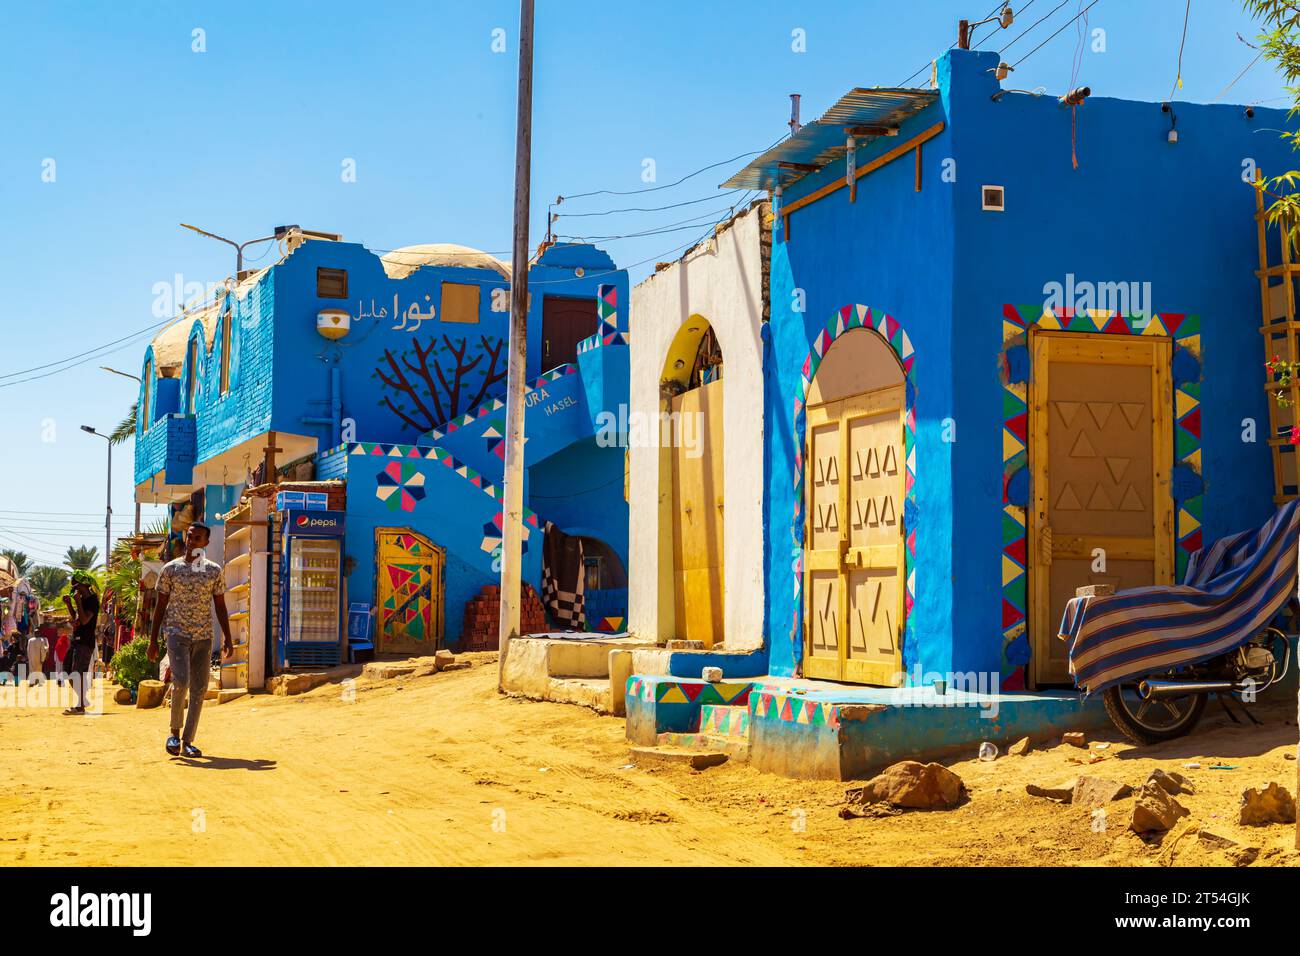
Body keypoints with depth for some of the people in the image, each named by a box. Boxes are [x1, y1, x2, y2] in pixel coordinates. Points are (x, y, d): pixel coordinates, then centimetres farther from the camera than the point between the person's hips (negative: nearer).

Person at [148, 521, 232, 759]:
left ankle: (187, 741, 8)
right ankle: (175, 732, 1)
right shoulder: (171, 568, 4)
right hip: (177, 633, -2)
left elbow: (220, 606, 10)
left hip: (204, 637, 2)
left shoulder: (214, 570, 8)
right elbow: (160, 605, 6)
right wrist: (153, 639, 1)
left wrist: (227, 638, 2)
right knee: (181, 682, -18)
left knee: (199, 690, 0)